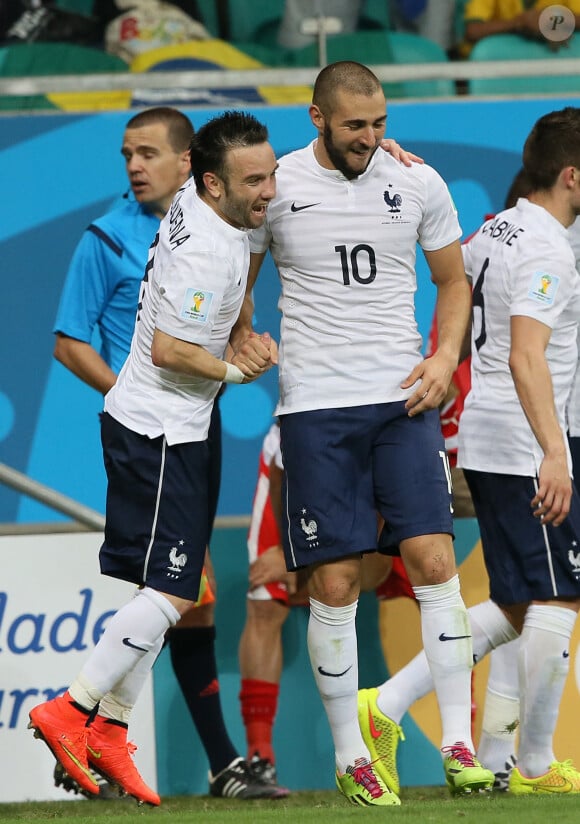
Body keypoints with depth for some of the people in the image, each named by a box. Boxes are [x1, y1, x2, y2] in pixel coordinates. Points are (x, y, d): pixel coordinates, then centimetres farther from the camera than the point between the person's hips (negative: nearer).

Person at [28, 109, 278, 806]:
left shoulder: (197, 201, 4)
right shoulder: (207, 253, -24)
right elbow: (168, 349, -22)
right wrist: (237, 370, -8)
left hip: (143, 424, 10)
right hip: (161, 434, -10)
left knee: (161, 590, 11)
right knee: (171, 592, -11)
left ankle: (107, 732, 13)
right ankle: (71, 712, -9)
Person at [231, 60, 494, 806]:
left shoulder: (418, 184, 3)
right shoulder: (275, 186, -1)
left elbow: (453, 281, 15)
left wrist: (445, 356, -1)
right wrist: (242, 347, -5)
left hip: (402, 401, 1)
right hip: (315, 408, -1)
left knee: (434, 561, -10)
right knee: (333, 584, -2)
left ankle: (459, 745, -6)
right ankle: (350, 758, 8)